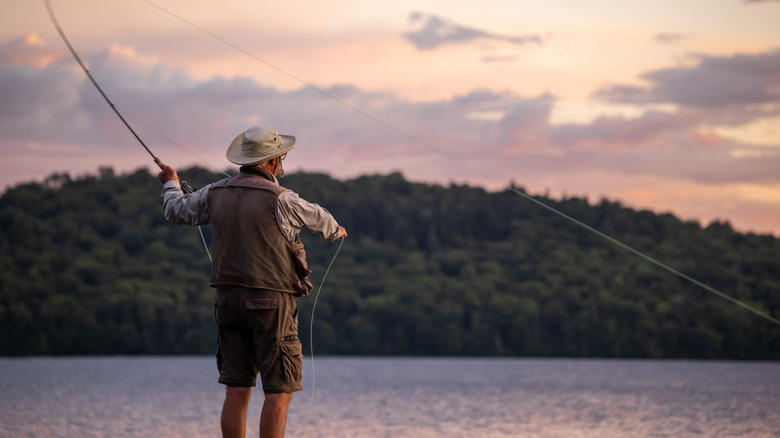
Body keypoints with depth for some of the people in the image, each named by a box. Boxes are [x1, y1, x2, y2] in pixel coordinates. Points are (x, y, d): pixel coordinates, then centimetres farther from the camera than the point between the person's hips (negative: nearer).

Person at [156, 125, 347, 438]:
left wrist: (171, 184, 44)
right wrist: (335, 231, 32)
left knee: (236, 392, 8)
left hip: (229, 297, 6)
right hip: (271, 301, -6)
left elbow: (177, 212, 22)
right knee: (279, 392, -2)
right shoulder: (279, 199, -11)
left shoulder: (215, 194, 4)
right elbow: (317, 218, 8)